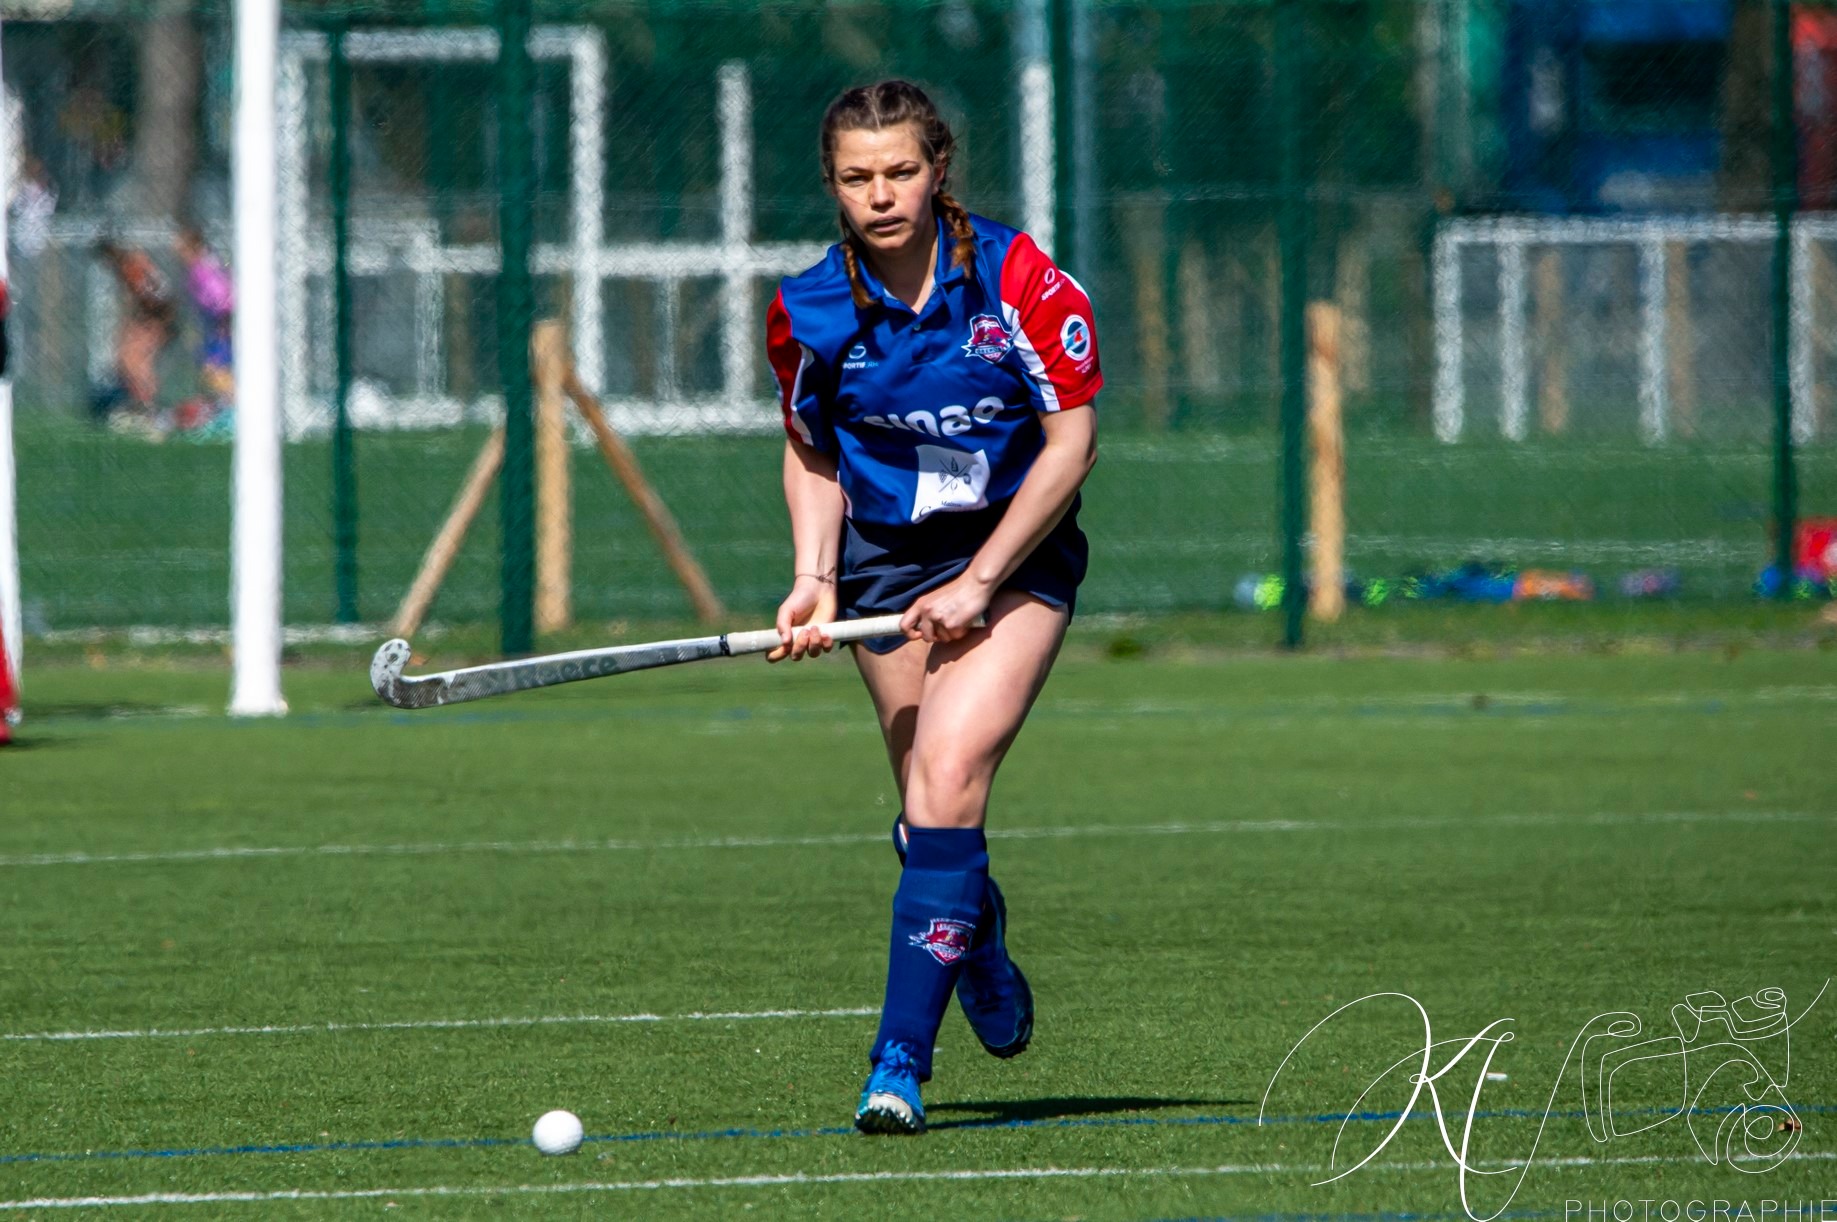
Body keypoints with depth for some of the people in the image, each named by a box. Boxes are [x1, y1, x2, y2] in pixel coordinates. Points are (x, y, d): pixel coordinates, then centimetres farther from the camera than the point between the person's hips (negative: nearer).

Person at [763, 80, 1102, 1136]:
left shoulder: (1018, 277, -15)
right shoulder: (811, 312, -6)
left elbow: (1072, 442, -12)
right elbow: (811, 453, 10)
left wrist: (979, 582, -15)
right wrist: (815, 581, -6)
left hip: (1016, 553, -3)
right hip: (887, 561, 3)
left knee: (948, 778, -21)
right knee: (933, 806, 3)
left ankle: (902, 1062, -23)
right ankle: (984, 952, 38)